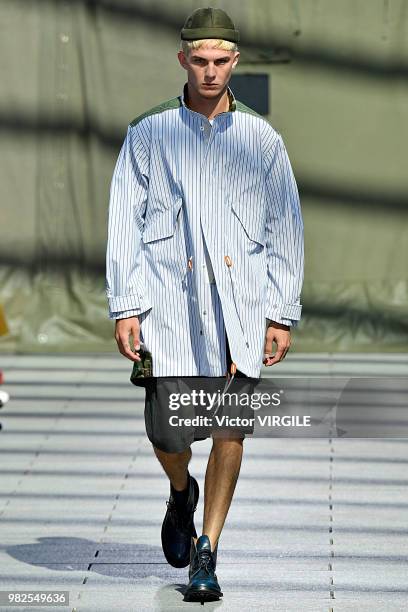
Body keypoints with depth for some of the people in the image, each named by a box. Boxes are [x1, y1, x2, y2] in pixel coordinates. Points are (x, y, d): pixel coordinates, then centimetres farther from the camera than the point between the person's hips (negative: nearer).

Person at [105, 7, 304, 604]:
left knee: (230, 430, -6)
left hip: (240, 306, 1)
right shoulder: (148, 134, 7)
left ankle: (206, 554, 4)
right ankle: (182, 492, 31)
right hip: (169, 301, 0)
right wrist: (125, 308, -3)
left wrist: (282, 314, 3)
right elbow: (125, 225, 5)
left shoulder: (262, 140, 9)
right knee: (168, 433, -5)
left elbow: (285, 230, 10)